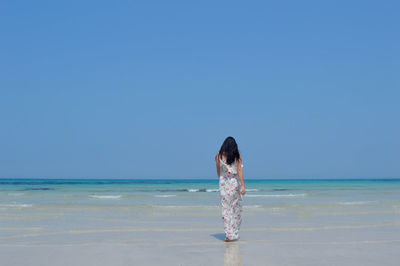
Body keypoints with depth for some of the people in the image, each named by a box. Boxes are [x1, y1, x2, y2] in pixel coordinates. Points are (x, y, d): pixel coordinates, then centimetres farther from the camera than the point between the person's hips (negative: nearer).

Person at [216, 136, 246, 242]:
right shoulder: (237, 156, -3)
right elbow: (239, 171, -9)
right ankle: (234, 234, 16)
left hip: (224, 183, 0)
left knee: (226, 209, 3)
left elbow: (218, 171, 8)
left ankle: (229, 234, -4)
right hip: (235, 182, 0)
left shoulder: (219, 156, 0)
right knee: (236, 208, 12)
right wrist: (243, 186, -9)